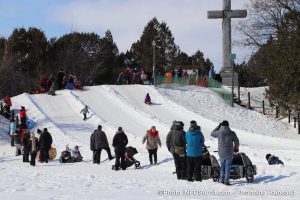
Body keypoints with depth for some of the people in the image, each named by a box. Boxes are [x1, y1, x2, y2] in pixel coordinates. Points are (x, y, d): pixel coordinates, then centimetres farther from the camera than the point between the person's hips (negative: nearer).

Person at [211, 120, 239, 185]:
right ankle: (226, 181, 2)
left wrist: (218, 126, 17)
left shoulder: (219, 133, -8)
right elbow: (237, 142, 3)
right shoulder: (232, 133, -7)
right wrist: (236, 148, 23)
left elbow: (212, 133, 14)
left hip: (221, 153, 1)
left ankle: (222, 179, 18)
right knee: (227, 167, 5)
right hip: (229, 153, -1)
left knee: (222, 166, 17)